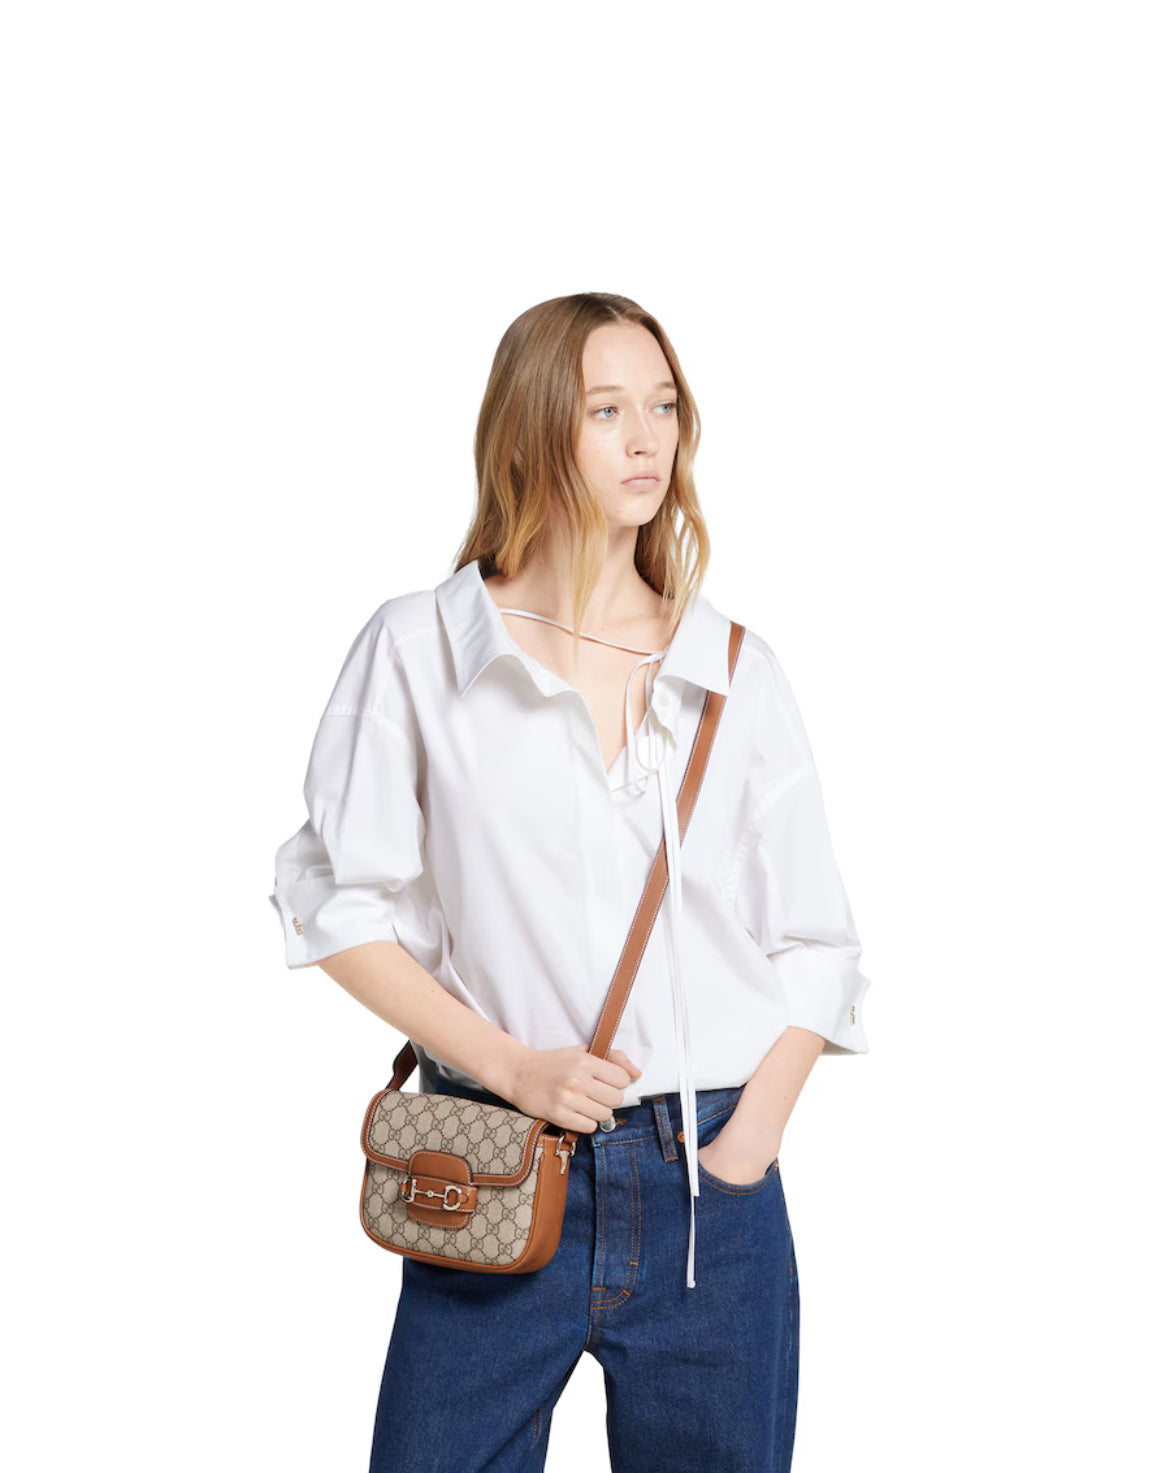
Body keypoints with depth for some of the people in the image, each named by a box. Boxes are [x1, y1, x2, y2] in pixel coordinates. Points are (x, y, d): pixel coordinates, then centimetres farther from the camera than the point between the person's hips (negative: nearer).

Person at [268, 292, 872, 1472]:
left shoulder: (738, 674, 5)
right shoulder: (418, 648, -1)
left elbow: (816, 945, 7)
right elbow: (336, 904, 0)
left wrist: (740, 1153, -4)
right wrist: (509, 1066, -9)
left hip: (710, 1185, 2)